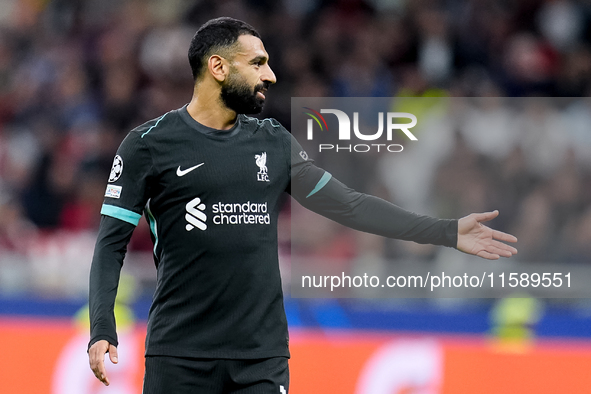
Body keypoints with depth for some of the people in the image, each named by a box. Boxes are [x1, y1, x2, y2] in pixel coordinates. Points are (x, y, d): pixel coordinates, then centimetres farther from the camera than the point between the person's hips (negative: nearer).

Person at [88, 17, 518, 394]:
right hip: (180, 355, -3)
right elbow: (112, 243, -3)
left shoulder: (274, 142, 11)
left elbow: (347, 204, 13)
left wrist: (448, 232, 8)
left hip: (263, 355, 4)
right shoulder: (149, 144, -2)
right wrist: (102, 331, -15)